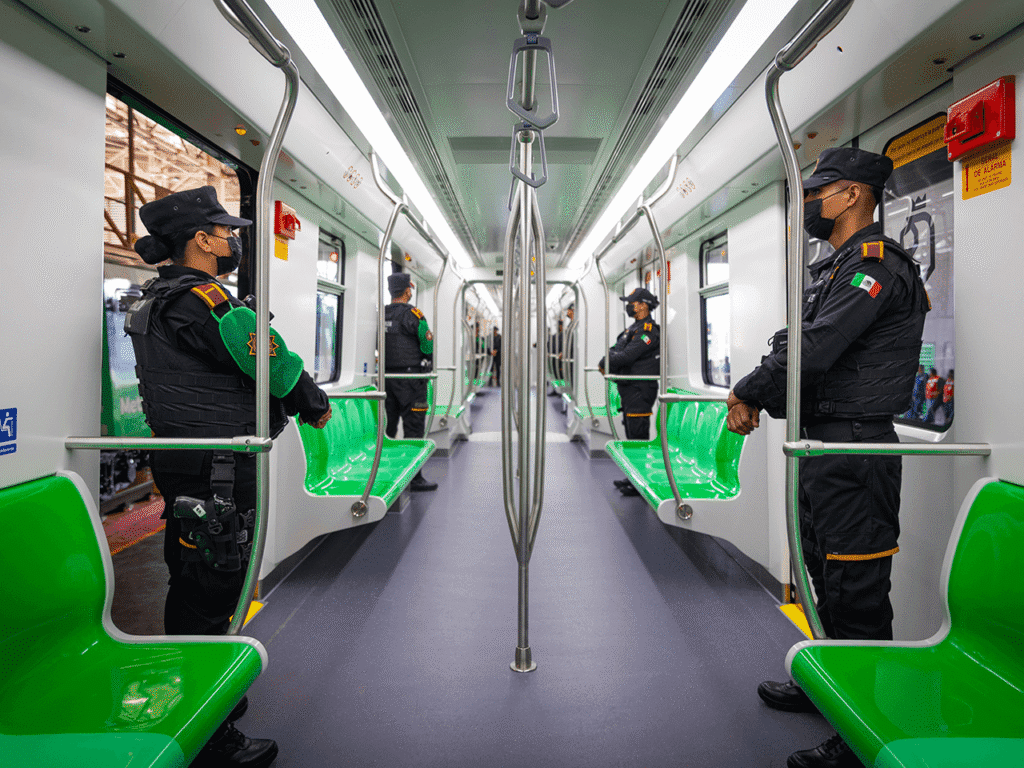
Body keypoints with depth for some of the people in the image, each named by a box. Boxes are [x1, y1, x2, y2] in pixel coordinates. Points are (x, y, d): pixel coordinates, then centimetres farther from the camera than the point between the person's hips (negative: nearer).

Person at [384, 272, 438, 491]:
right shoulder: (413, 315, -11)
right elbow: (428, 346, -12)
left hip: (386, 375, 6)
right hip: (410, 376, -6)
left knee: (388, 426, 13)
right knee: (413, 427, -2)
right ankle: (415, 477, 2)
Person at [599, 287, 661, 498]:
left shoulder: (649, 330, -15)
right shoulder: (635, 328, 18)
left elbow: (627, 355, -22)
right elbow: (616, 350, 16)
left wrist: (605, 363, -9)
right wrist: (606, 362, -4)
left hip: (639, 390, -10)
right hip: (629, 389, 10)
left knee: (638, 436, -7)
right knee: (632, 435, 15)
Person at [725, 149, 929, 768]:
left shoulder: (875, 266, -13)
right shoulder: (834, 269, 18)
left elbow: (814, 347, -23)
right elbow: (798, 348, 16)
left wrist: (748, 393, -10)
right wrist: (755, 400, 2)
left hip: (855, 449, -10)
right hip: (821, 443, 10)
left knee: (855, 590, -2)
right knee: (825, 575, 21)